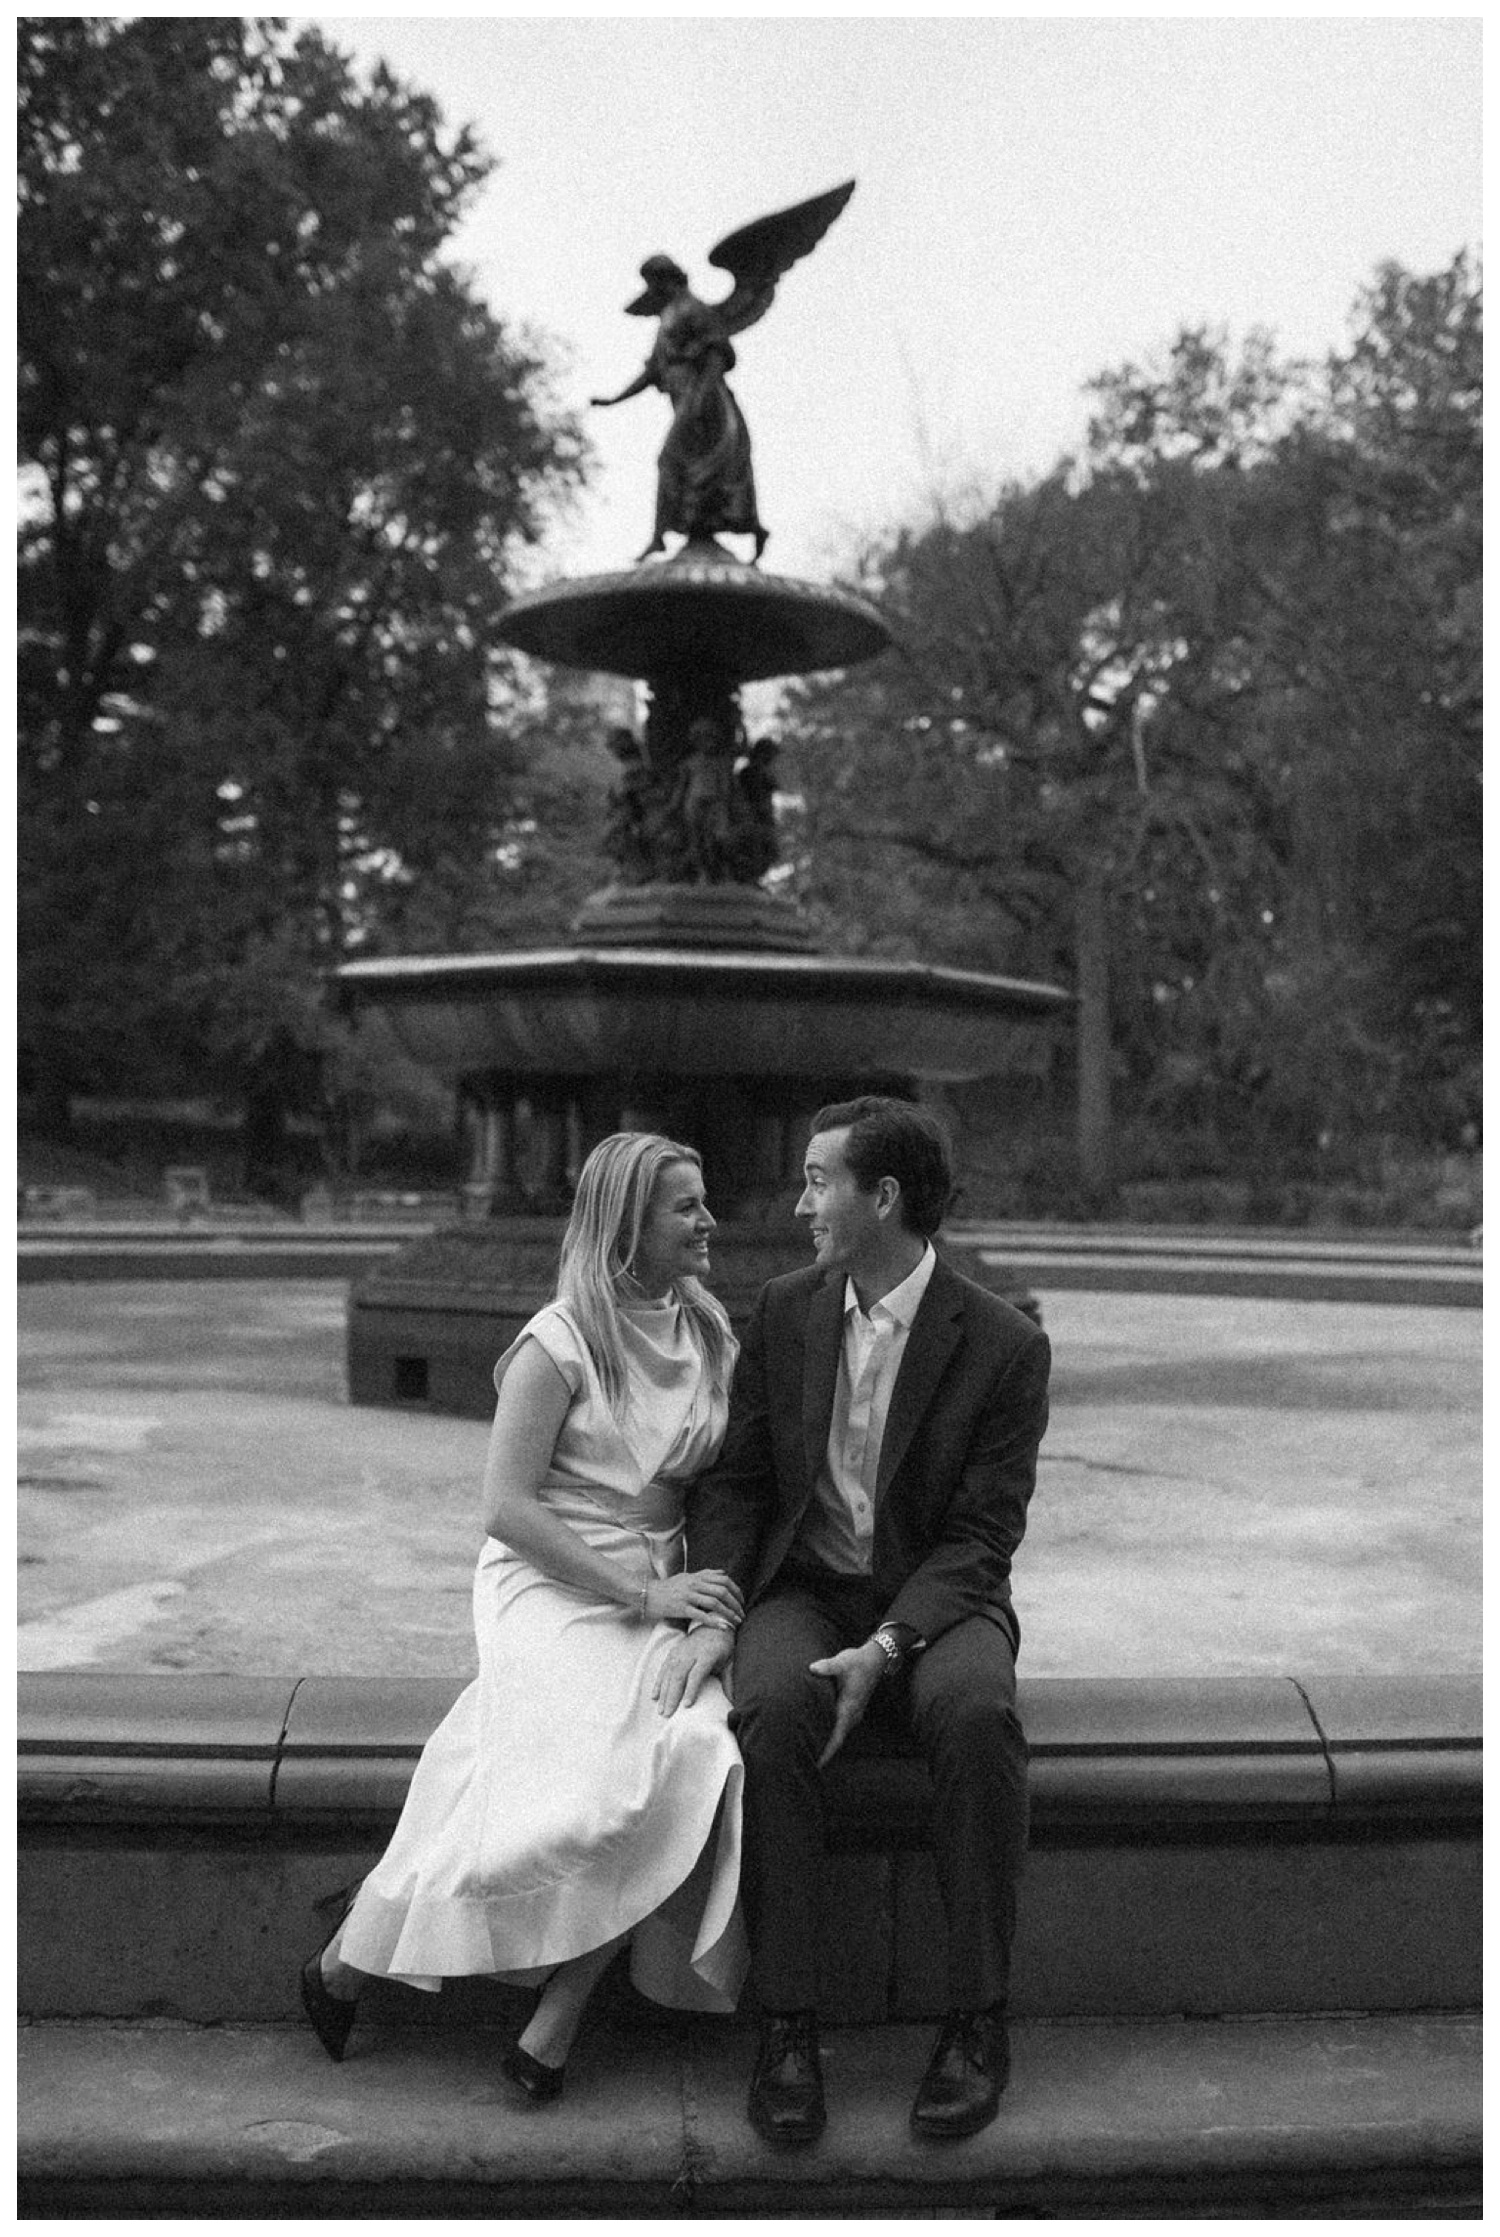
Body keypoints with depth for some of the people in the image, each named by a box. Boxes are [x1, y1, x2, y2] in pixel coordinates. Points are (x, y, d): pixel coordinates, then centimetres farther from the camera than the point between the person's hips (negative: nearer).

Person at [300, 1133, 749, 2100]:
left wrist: (708, 1586, 2)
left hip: (661, 1592, 5)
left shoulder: (709, 1330, 12)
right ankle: (348, 1963, -6)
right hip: (552, 1586, -5)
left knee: (700, 1757, -25)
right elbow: (505, 1508, -11)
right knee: (608, 1775, -26)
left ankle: (556, 2020, -15)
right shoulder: (561, 1342, -7)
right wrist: (642, 1594, -15)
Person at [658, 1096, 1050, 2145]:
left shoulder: (1004, 1343, -8)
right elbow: (733, 1479, 6)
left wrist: (884, 1649, -23)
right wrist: (711, 1615, -10)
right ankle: (788, 2022, -21)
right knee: (773, 1707, -31)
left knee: (978, 1713, -34)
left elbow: (981, 1536, -10)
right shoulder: (785, 1311, 4)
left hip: (936, 1598, -2)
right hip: (805, 1592, 2)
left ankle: (978, 2017, -17)